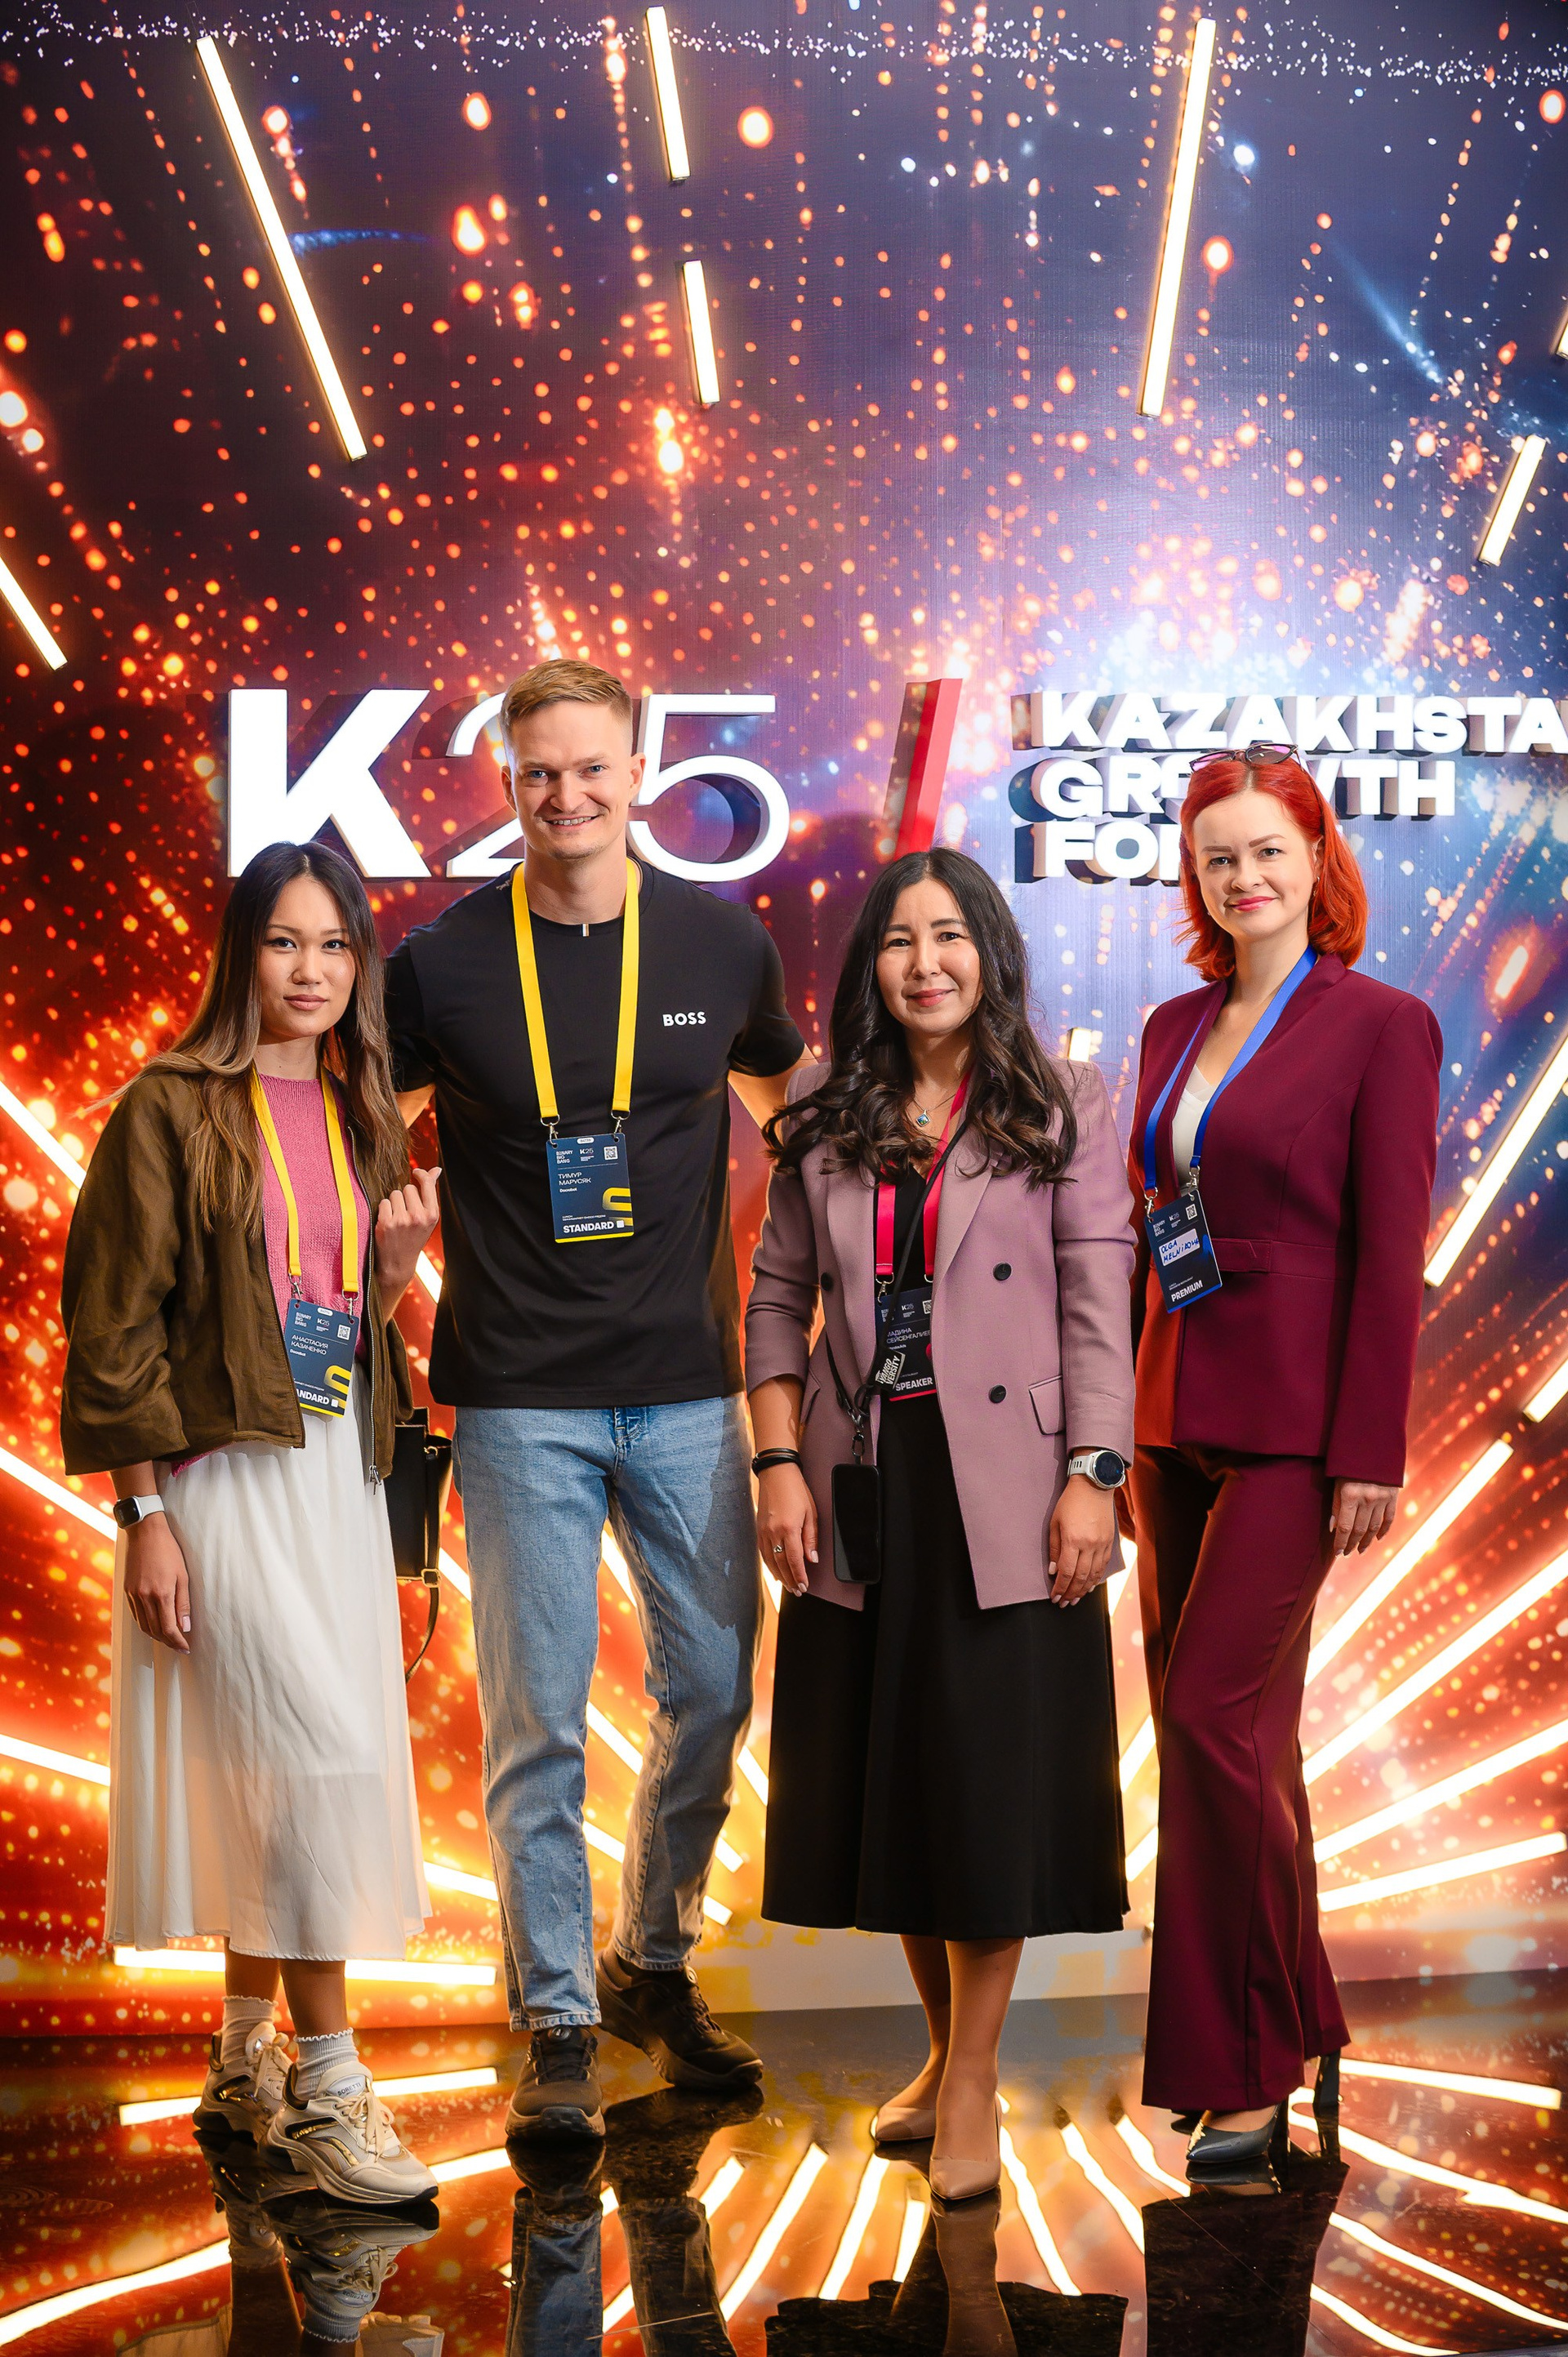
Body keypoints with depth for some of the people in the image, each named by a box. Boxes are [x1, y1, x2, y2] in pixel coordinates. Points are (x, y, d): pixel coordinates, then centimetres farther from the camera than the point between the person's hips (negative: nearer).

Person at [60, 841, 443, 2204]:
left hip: (337, 1475, 6)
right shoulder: (174, 1110, -7)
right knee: (328, 1754, -12)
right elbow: (115, 1324, -9)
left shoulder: (362, 1119, 13)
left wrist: (397, 1262, -2)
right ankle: (327, 2087, -3)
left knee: (272, 1772, 11)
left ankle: (246, 2061, 24)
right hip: (225, 1473, -6)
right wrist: (146, 1512, -13)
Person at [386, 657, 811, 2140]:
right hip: (520, 1400, -2)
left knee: (716, 1687, 9)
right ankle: (557, 2026, 13)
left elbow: (788, 1100, 20)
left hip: (687, 1387, 2)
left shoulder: (721, 945, 3)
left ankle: (652, 1964, 30)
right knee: (537, 1722, 0)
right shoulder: (442, 965, -3)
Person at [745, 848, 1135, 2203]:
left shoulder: (1064, 1111, 1)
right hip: (860, 1480, 3)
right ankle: (946, 2048, 25)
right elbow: (777, 1300, 8)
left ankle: (974, 2076, 10)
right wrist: (779, 1464, -3)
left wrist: (1092, 1478, -12)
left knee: (993, 1773, 0)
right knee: (882, 1766, 9)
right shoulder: (826, 1125, 8)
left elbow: (1098, 1303, -4)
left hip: (1003, 1485, -3)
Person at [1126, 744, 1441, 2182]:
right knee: (1228, 1731, 11)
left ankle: (1248, 2068, 1)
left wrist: (1371, 1453, -13)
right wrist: (1118, 1421, 12)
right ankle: (1292, 2031, 25)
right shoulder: (1174, 1029, 13)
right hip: (1177, 1418, 7)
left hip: (1292, 1422, -7)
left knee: (1214, 1714, -11)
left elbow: (1389, 1254, -10)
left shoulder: (1383, 1027, -5)